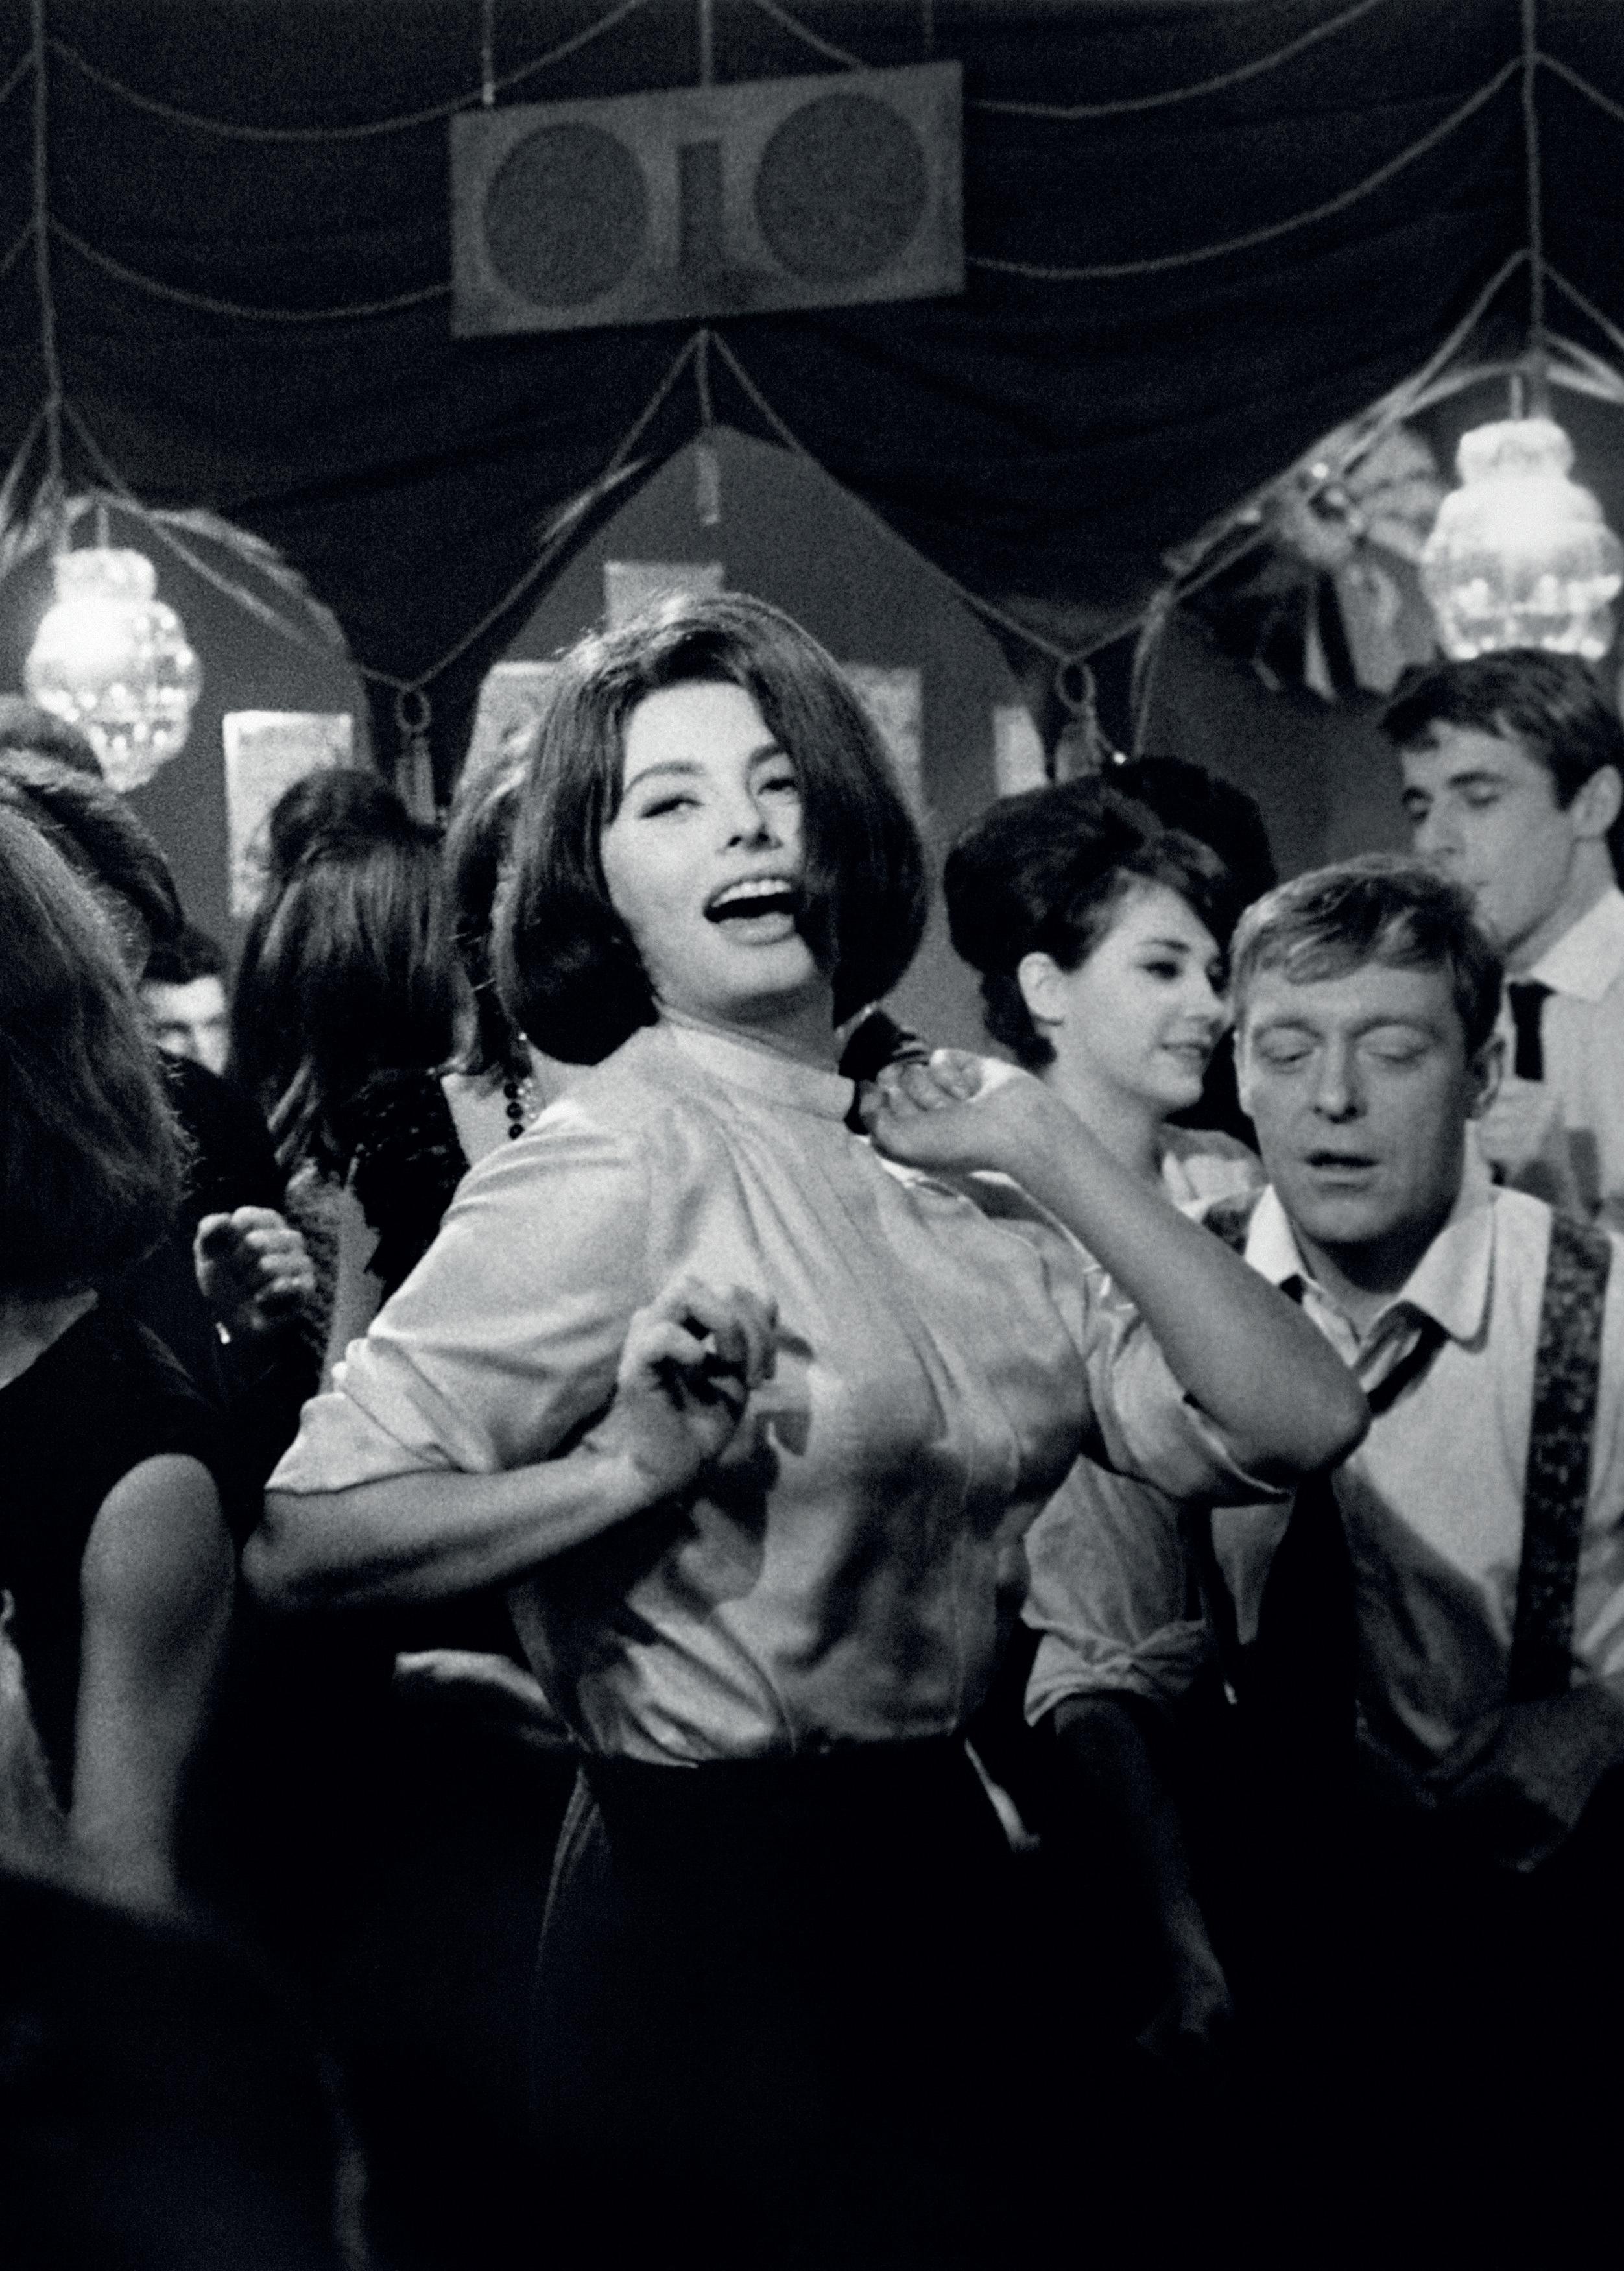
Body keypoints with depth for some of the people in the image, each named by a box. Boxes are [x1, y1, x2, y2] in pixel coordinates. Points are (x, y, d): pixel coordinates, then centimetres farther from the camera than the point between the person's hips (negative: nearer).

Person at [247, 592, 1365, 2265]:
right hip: (717, 1920, -7)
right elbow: (301, 1543, -19)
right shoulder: (615, 1162, -12)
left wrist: (1050, 1148, -3)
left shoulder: (941, 1190, 7)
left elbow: (1295, 1425, -1)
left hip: (936, 1893, 7)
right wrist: (636, 1468, -30)